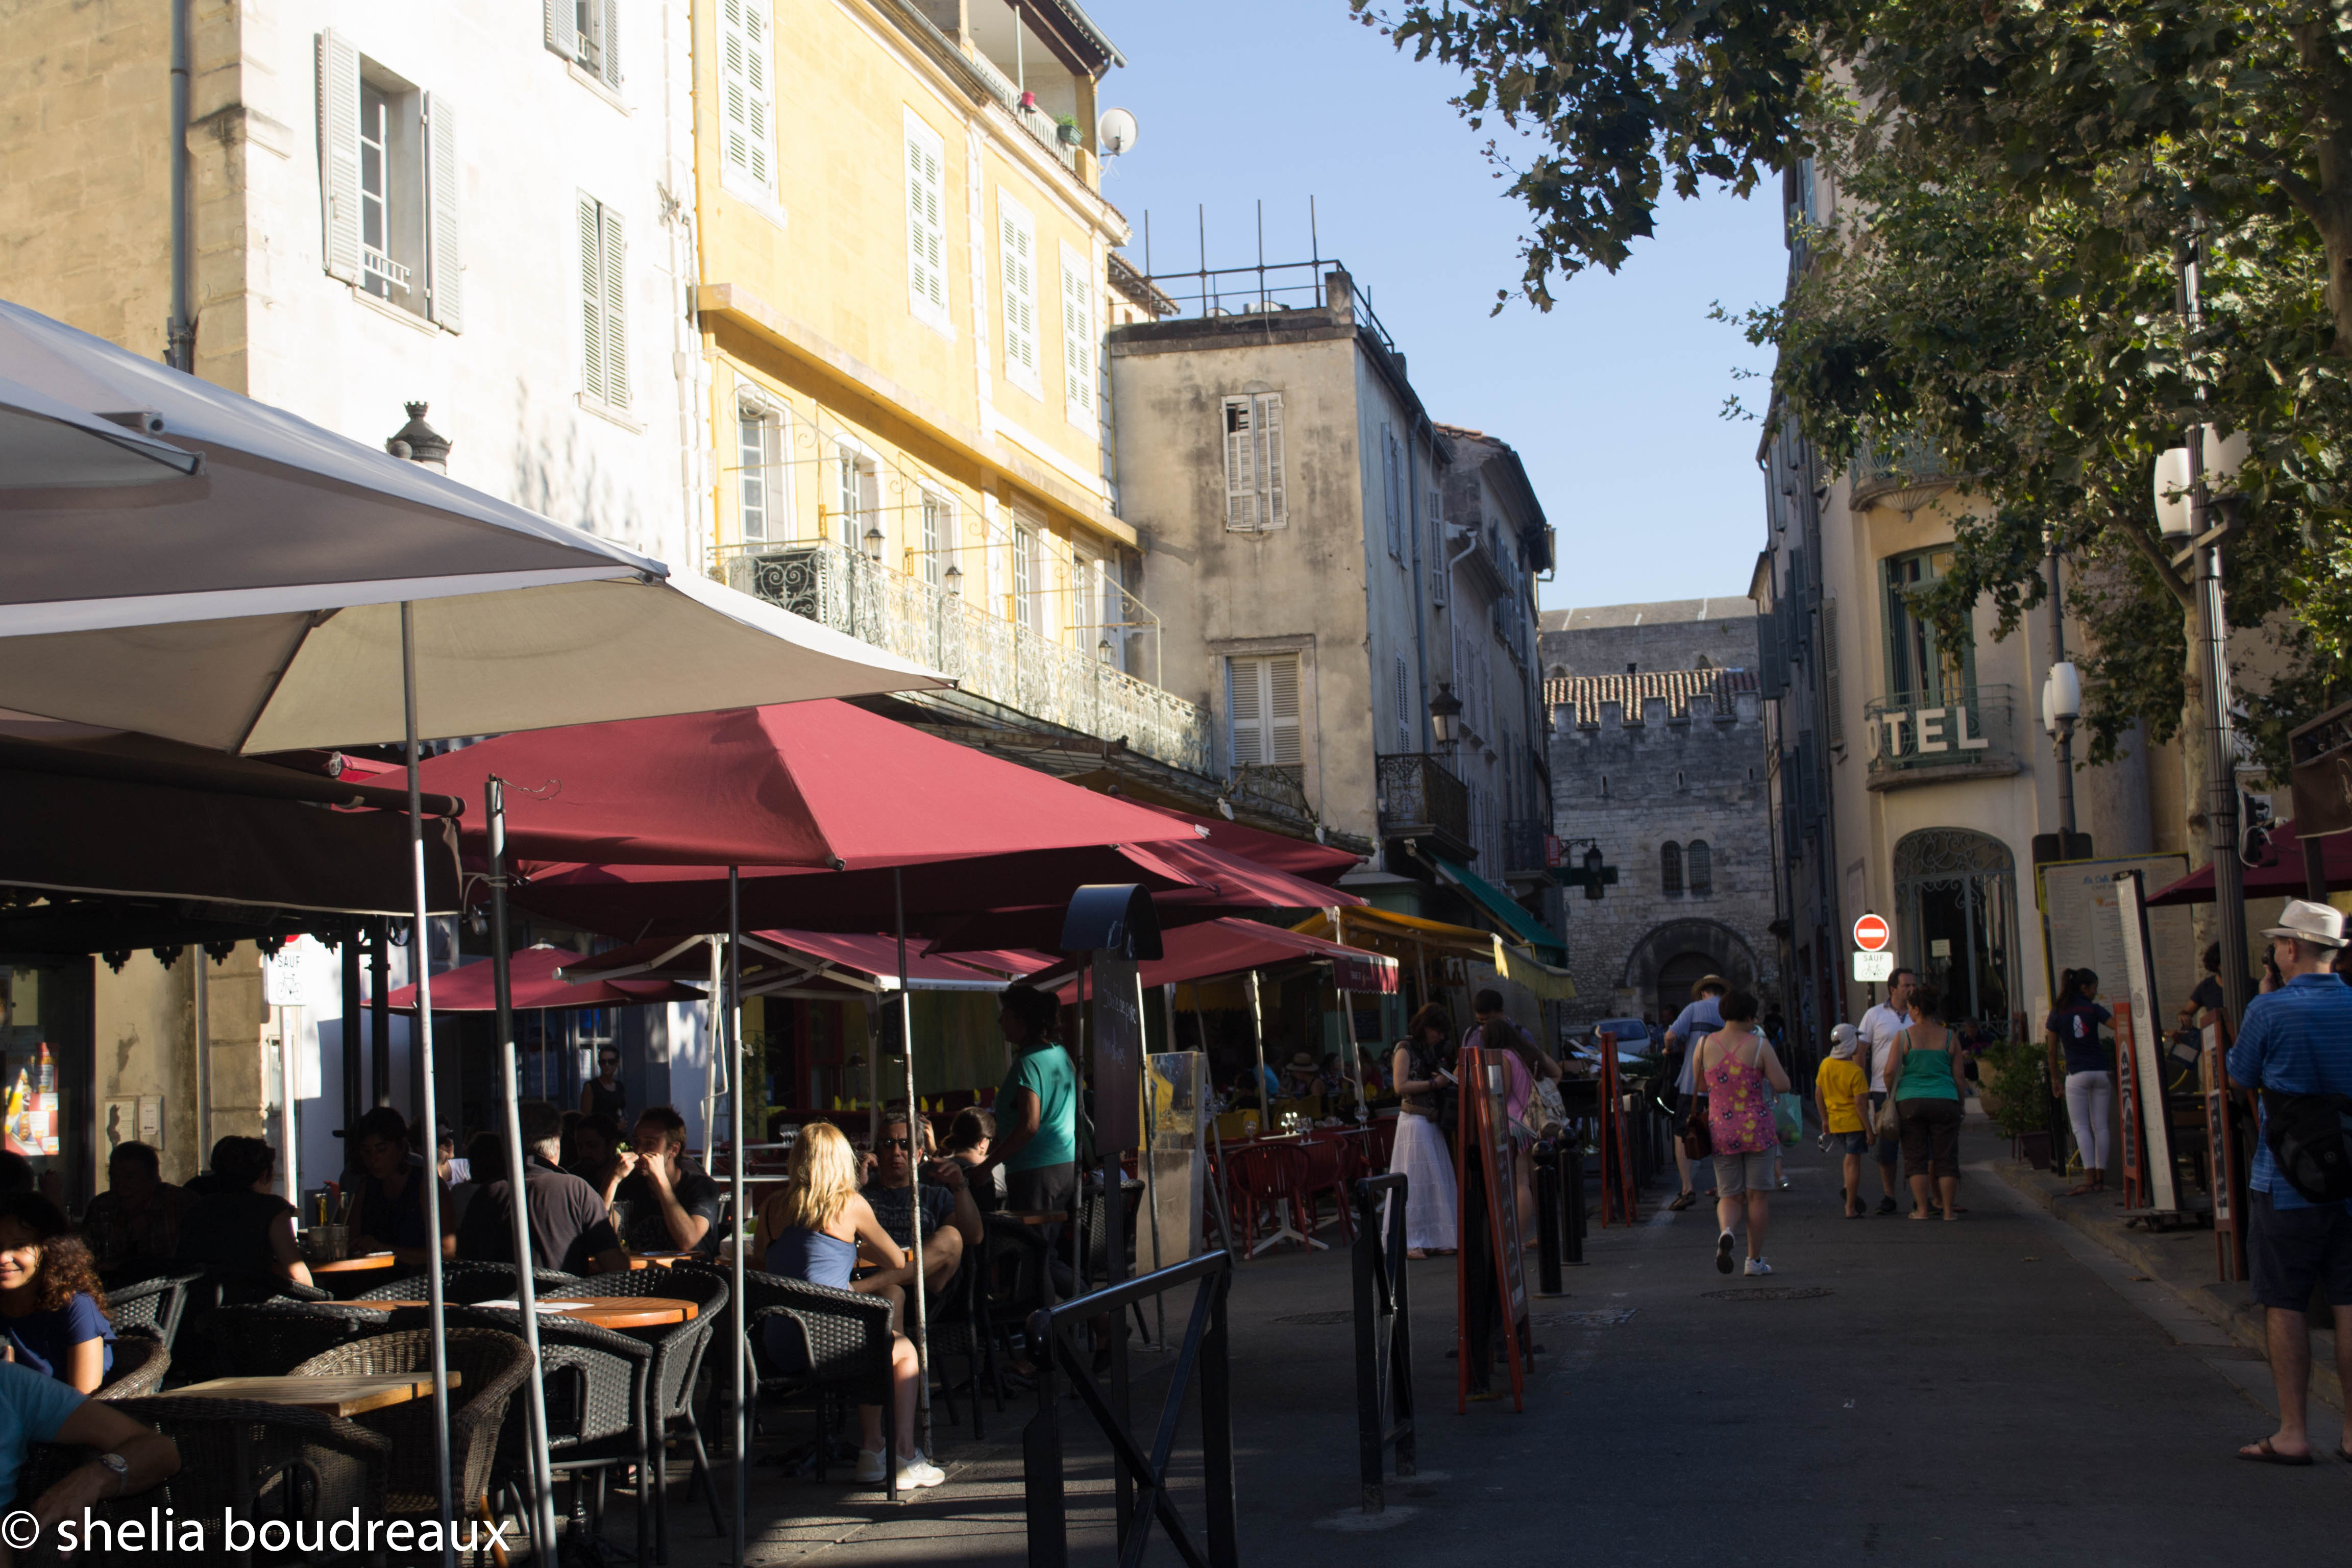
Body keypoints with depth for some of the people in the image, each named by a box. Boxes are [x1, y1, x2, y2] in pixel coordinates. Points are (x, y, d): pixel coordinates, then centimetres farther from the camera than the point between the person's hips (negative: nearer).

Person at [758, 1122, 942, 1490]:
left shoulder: (772, 1207, 9)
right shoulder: (851, 1204, 0)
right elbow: (898, 1263, 11)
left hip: (777, 1346, 5)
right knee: (905, 1350, 25)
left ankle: (871, 1450, 31)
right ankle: (906, 1457, 16)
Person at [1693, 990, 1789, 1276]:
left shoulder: (1705, 1045, -1)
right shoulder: (1759, 1045, -9)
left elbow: (1699, 1085, 10)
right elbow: (1783, 1086, -8)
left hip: (1721, 1131, 2)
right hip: (1757, 1129, -2)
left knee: (1729, 1195, 11)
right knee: (1758, 1195, 10)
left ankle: (1726, 1230, -21)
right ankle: (1755, 1260, 14)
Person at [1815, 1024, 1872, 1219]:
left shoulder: (1825, 1065, 1)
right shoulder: (1856, 1072, -18)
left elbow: (1818, 1095, 7)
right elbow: (1860, 1103, -18)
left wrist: (1825, 1119, 18)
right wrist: (1869, 1129, -12)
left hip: (1835, 1121, 6)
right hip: (1854, 1122, -6)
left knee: (1848, 1157, 25)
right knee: (1853, 1161, 0)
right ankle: (1851, 1208, 2)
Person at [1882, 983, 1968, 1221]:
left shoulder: (1904, 1036, -4)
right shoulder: (1949, 1037, 2)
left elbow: (1890, 1071, -9)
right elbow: (1960, 1077, 5)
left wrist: (1892, 1094, 9)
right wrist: (1961, 1102, 17)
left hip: (1910, 1101, -1)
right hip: (1945, 1102, 1)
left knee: (1916, 1157, 6)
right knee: (1946, 1157, 6)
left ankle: (1921, 1209, 4)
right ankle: (1948, 1210, 8)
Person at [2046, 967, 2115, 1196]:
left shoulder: (2058, 1013, 3)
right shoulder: (2093, 1009, 1)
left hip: (2077, 1074, -1)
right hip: (2102, 1071, 1)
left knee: (2081, 1127, -2)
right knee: (2100, 1126, 7)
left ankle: (2089, 1179, -15)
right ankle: (2100, 1179, 7)